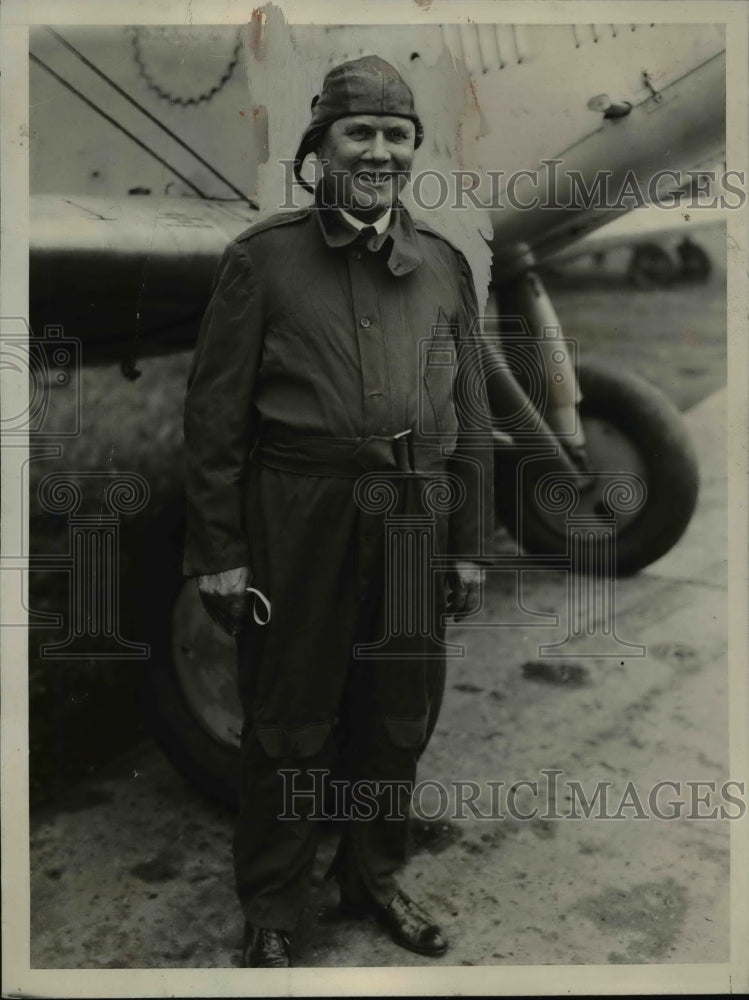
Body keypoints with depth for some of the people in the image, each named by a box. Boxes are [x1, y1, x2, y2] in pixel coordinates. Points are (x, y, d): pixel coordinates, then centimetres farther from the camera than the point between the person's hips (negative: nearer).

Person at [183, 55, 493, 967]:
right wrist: (217, 551, -7)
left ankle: (375, 879, 38)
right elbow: (214, 412, -4)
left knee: (398, 719, 15)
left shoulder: (444, 266, 9)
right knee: (288, 724, 7)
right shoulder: (263, 257, -2)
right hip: (299, 523, -3)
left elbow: (469, 414, 11)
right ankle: (270, 913, 28)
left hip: (415, 522, 4)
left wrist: (468, 544, 9)